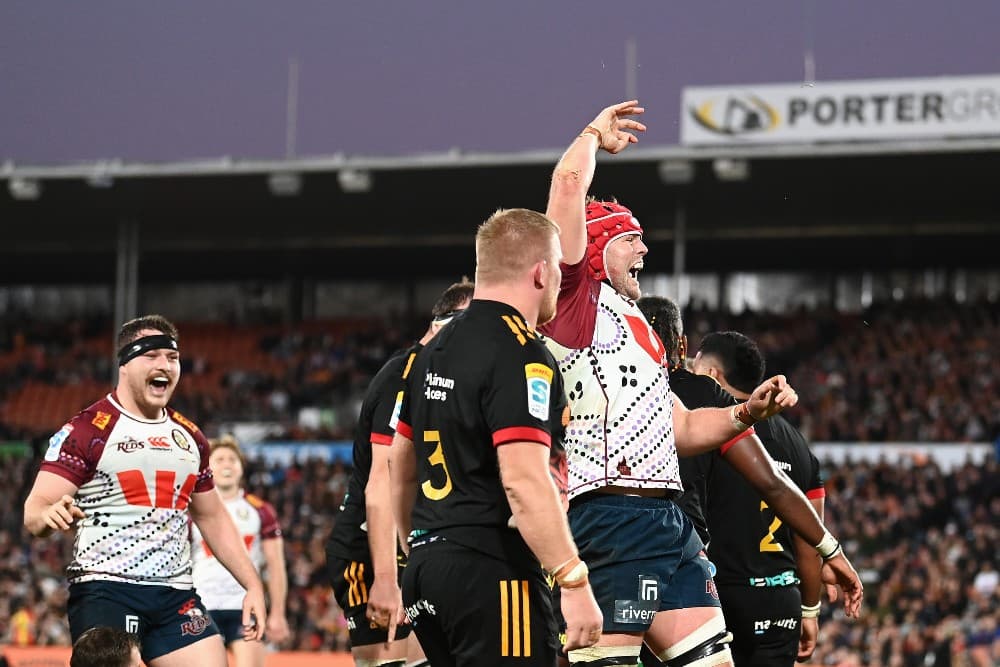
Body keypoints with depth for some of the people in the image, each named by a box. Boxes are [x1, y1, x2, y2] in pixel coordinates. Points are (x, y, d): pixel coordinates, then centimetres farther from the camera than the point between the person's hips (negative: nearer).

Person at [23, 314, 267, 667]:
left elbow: (212, 517, 25)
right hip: (104, 589, -6)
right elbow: (34, 512, -11)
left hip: (176, 595, 6)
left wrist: (252, 585, 17)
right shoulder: (87, 430, -4)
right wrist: (51, 514, -35)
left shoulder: (189, 437, 15)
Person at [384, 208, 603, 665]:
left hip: (428, 566, 9)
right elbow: (524, 480, -22)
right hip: (492, 572, -9)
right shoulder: (520, 354, -12)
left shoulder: (435, 350, 16)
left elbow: (400, 468, 22)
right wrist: (574, 583, -22)